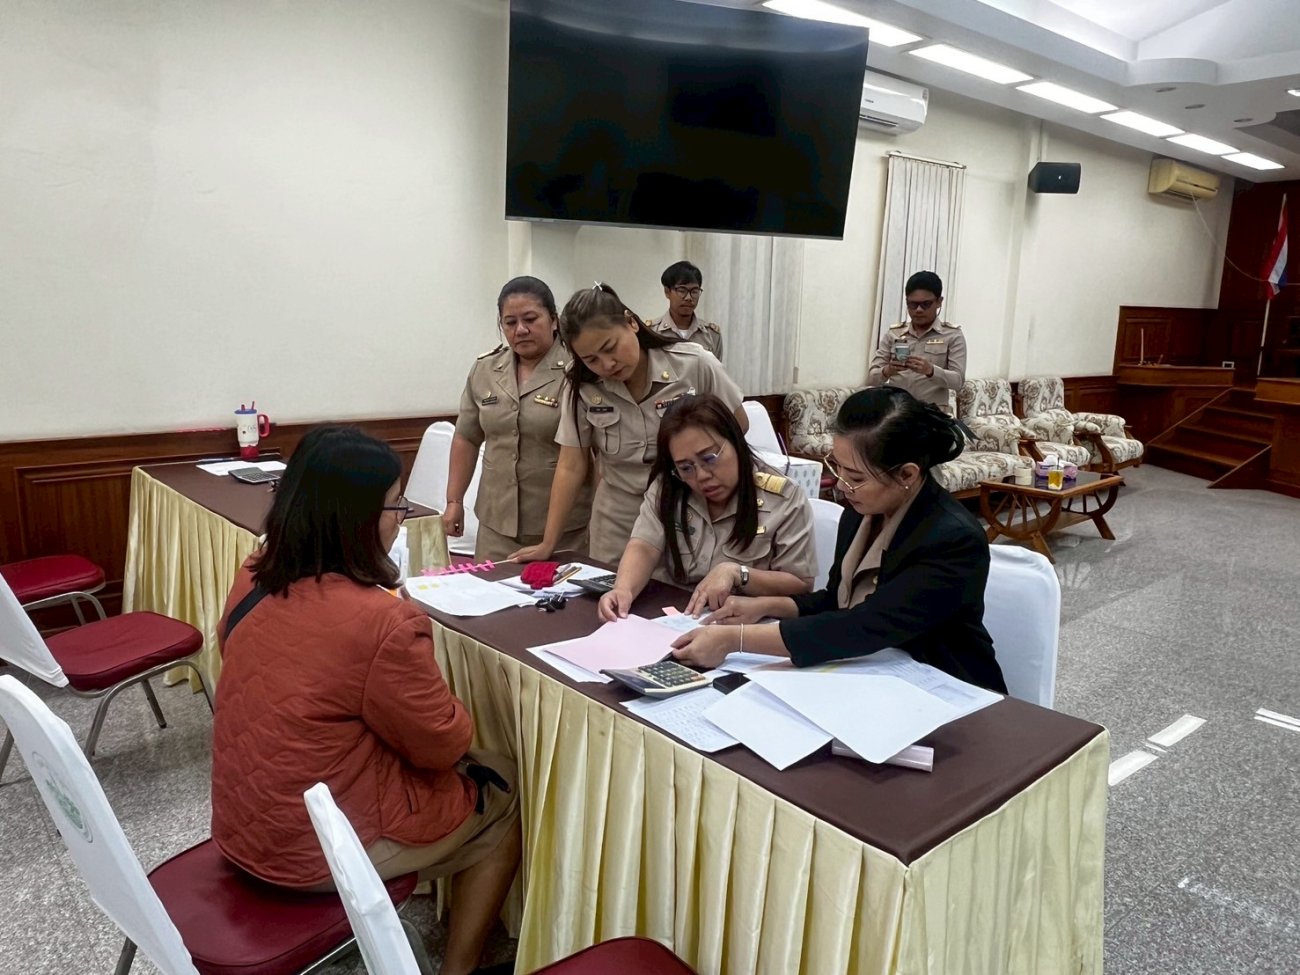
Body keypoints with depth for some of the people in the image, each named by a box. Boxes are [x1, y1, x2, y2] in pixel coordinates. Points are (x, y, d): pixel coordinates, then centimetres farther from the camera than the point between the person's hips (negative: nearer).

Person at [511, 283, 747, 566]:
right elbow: (571, 467, -6)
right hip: (618, 525, 2)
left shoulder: (695, 365, -15)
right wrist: (548, 544, -9)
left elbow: (738, 426, -1)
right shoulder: (582, 387, -9)